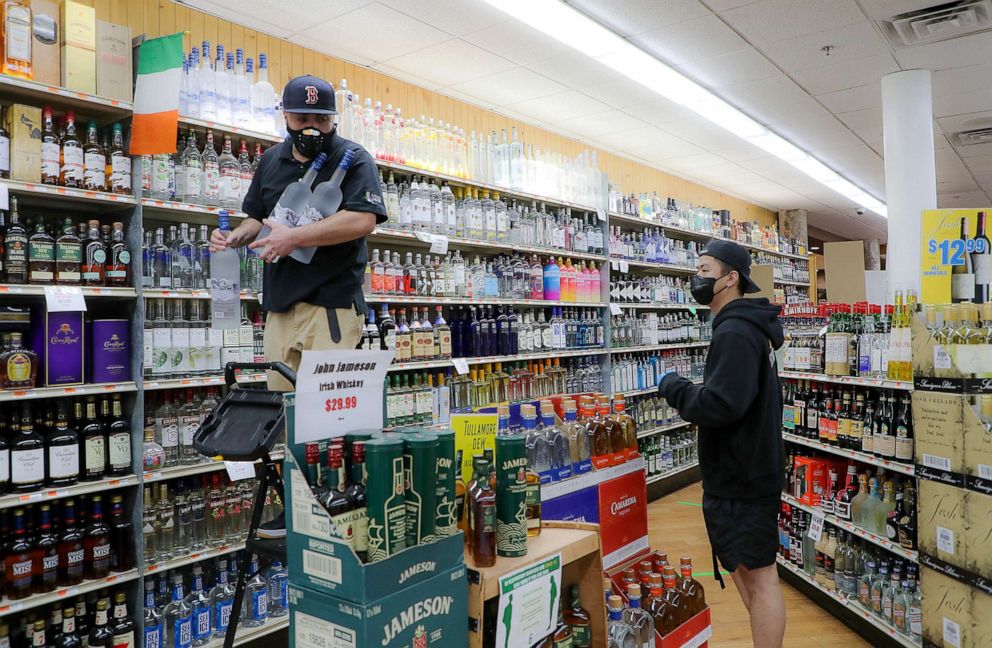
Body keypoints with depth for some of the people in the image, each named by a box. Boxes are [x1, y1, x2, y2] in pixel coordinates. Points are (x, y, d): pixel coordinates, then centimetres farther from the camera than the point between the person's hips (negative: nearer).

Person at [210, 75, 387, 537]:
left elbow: (363, 219, -18)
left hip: (332, 303, -7)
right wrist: (235, 236, 8)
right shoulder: (272, 161, 18)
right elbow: (258, 217, 30)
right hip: (281, 303, 7)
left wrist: (295, 237, -20)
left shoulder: (352, 159, -2)